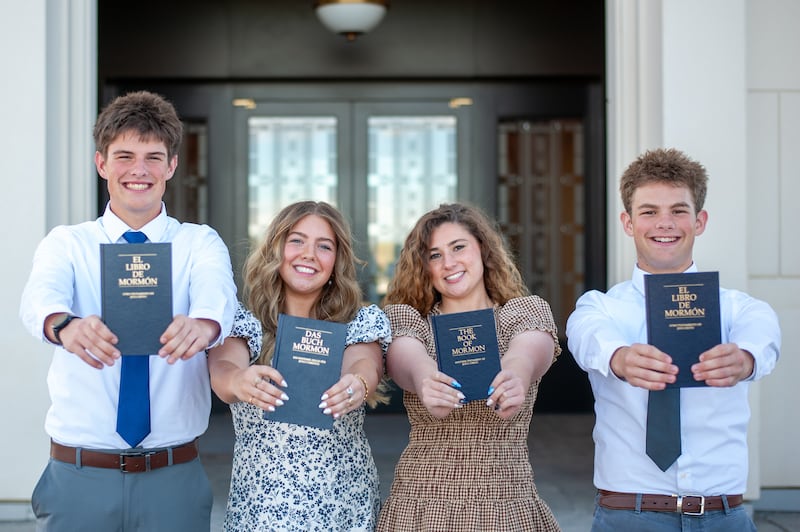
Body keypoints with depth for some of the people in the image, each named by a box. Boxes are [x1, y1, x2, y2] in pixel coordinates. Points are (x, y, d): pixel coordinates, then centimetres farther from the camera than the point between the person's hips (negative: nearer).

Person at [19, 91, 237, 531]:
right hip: (79, 475, 0)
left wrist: (203, 323, -43)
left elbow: (216, 291, -19)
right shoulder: (66, 243, 4)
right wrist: (65, 326, -41)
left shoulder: (200, 243, 3)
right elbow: (40, 296, -18)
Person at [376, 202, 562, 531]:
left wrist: (516, 376, -45)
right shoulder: (406, 318, 3)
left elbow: (526, 353, -21)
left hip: (506, 504, 0)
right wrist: (425, 381, -44)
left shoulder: (527, 312, 2)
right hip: (421, 503, 0)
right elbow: (409, 358, -21)